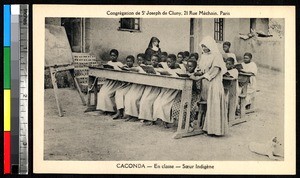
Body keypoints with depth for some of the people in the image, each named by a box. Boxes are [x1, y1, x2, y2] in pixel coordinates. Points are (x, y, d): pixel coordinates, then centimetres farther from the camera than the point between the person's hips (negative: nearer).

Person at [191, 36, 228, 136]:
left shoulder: (216, 56, -8)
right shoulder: (204, 56, 15)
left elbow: (214, 71, -15)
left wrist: (199, 77, -19)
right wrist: (199, 73, -5)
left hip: (214, 84, -7)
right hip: (204, 84, 7)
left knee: (213, 106, -9)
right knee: (205, 106, 3)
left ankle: (215, 129, -5)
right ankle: (207, 127, 8)